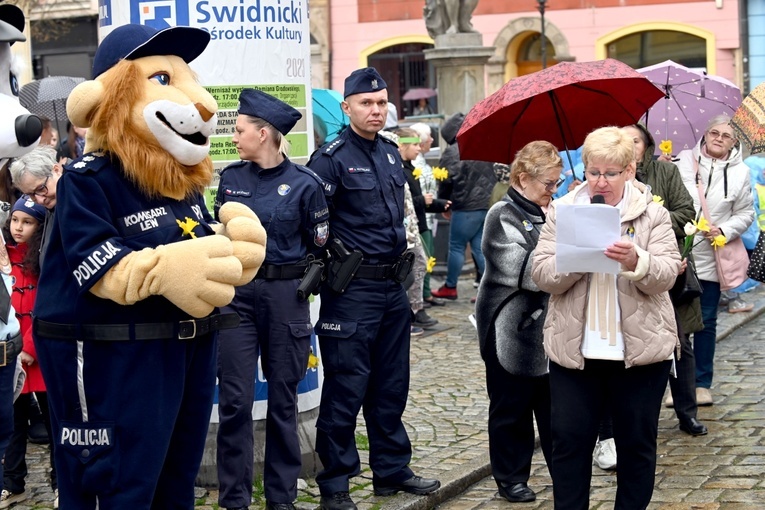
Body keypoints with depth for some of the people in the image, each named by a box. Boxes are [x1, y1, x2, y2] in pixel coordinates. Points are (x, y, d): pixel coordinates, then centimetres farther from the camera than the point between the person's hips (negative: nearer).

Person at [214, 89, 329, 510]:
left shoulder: (303, 183, -6)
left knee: (282, 398, 7)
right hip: (237, 291, 2)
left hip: (285, 295, -2)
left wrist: (305, 283, -8)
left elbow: (319, 247, 1)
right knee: (235, 399, 0)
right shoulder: (230, 177, 5)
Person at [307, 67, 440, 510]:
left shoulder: (392, 153, 11)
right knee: (346, 386, -2)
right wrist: (338, 264, -13)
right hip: (352, 290, -7)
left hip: (393, 287, 7)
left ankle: (392, 470, 27)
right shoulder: (331, 158, -12)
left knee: (392, 384, 15)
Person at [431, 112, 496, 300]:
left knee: (456, 246, 6)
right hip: (489, 204, 6)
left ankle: (450, 287, 15)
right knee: (480, 247, 10)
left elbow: (446, 181, -10)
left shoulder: (452, 152, -11)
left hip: (466, 207, -6)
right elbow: (495, 175, 16)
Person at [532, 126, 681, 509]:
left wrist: (636, 262, -28)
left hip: (640, 348, 0)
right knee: (569, 439, 4)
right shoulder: (561, 212, 4)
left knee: (637, 441, 10)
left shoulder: (652, 214, 2)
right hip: (573, 348, 0)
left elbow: (667, 274, -9)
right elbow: (541, 274, -5)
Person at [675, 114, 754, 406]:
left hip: (710, 259, 1)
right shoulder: (683, 161, -1)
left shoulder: (740, 173, 2)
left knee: (706, 322, 9)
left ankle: (703, 383, 19)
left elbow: (745, 213, 5)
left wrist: (724, 230, -9)